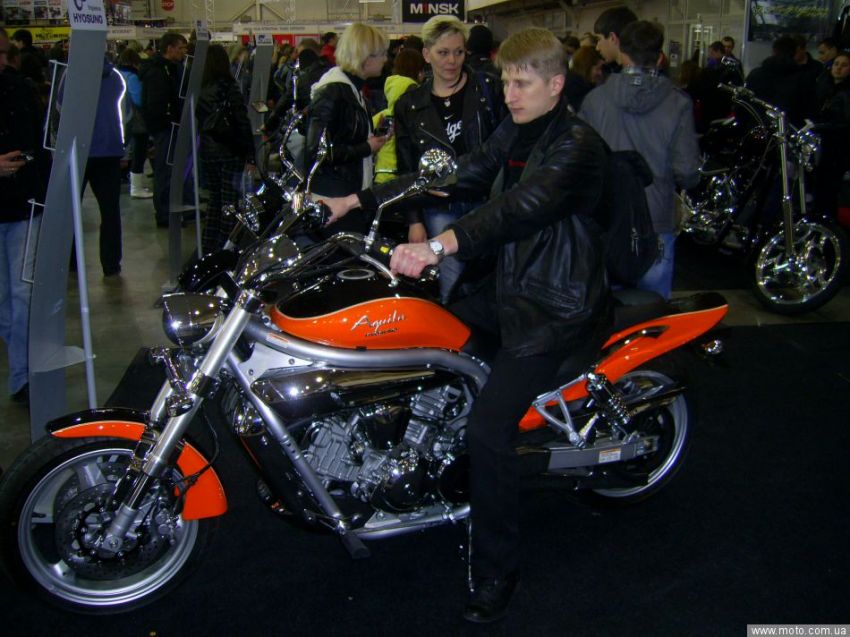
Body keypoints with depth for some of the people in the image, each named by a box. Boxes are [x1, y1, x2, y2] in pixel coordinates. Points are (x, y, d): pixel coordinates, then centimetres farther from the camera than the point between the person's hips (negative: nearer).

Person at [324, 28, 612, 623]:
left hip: (556, 306, -9)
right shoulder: (515, 133, 10)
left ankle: (496, 570, 0)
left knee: (488, 428, -18)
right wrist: (356, 200, -1)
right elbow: (453, 177, 6)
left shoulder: (578, 145, -18)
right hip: (511, 287, 9)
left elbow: (525, 205, -36)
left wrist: (441, 245, -52)